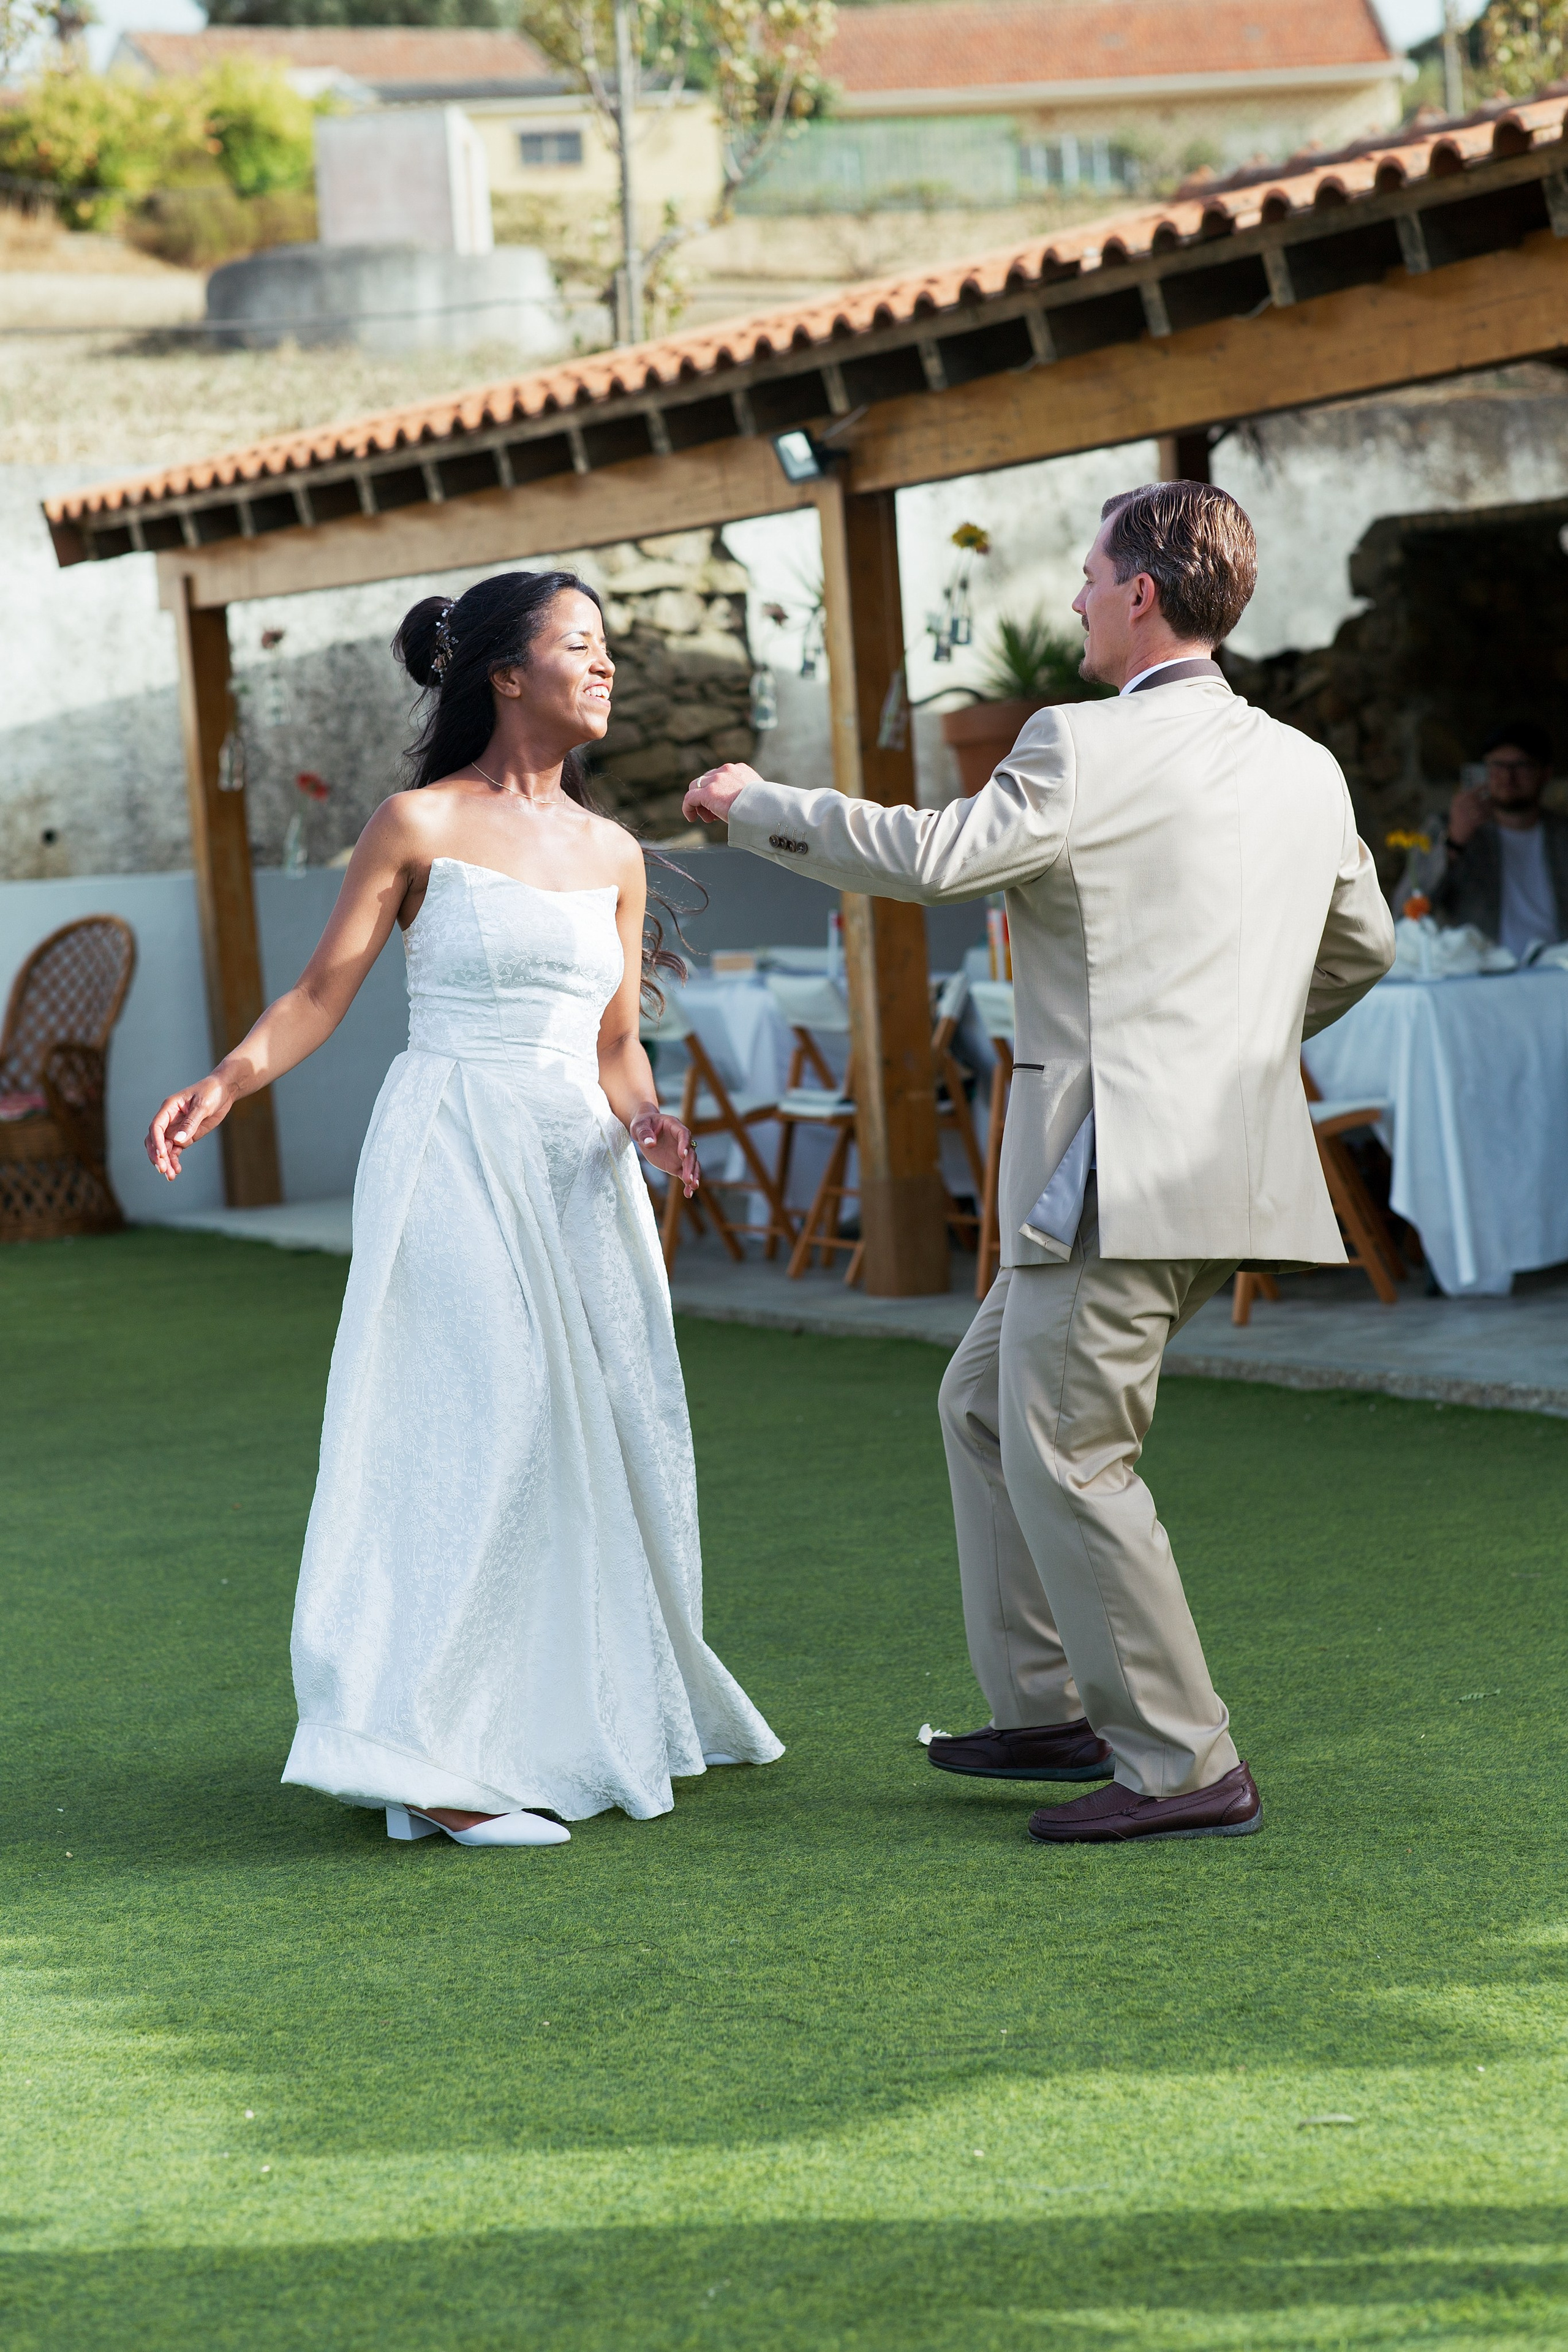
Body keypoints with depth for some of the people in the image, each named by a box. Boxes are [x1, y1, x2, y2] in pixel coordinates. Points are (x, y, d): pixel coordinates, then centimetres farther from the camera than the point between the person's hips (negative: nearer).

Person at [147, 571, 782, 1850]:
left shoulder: (613, 855, 13)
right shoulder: (419, 827, -2)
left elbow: (615, 1042, 16)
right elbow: (322, 993, -3)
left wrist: (649, 1119, -5)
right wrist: (226, 1084, -19)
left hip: (575, 1161, 6)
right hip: (454, 1154, -6)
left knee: (611, 1427, 7)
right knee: (480, 1429, -14)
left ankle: (605, 1714, 23)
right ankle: (429, 1757, -13)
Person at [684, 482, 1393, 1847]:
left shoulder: (1089, 750, -12)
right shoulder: (1307, 769, 13)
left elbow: (927, 858, -17)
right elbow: (1362, 948, 24)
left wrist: (754, 804, -2)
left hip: (1120, 1169, -9)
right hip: (1232, 1157, 9)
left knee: (1068, 1457, -2)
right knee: (988, 1405, 20)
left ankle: (1185, 1770, 0)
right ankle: (1048, 1709, 25)